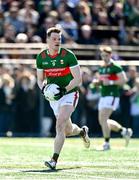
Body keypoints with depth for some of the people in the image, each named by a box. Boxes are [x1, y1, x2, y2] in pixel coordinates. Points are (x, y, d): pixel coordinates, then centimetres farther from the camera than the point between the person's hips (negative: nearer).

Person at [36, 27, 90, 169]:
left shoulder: (68, 56, -13)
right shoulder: (41, 57, 0)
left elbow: (78, 79, -12)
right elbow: (40, 79, 11)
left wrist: (64, 90, -24)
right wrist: (43, 88, -11)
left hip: (69, 94, -5)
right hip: (53, 97, 5)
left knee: (60, 125, -21)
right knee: (68, 130, 13)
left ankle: (54, 160, -22)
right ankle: (82, 131, 49)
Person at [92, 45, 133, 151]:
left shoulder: (115, 67, -8)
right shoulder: (101, 67, 16)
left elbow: (124, 80, -12)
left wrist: (110, 82, -20)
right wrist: (96, 82, 5)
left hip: (112, 96, -9)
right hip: (103, 96, 9)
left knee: (103, 119, -17)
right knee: (102, 121, 9)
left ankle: (107, 143, -9)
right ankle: (125, 131, 26)